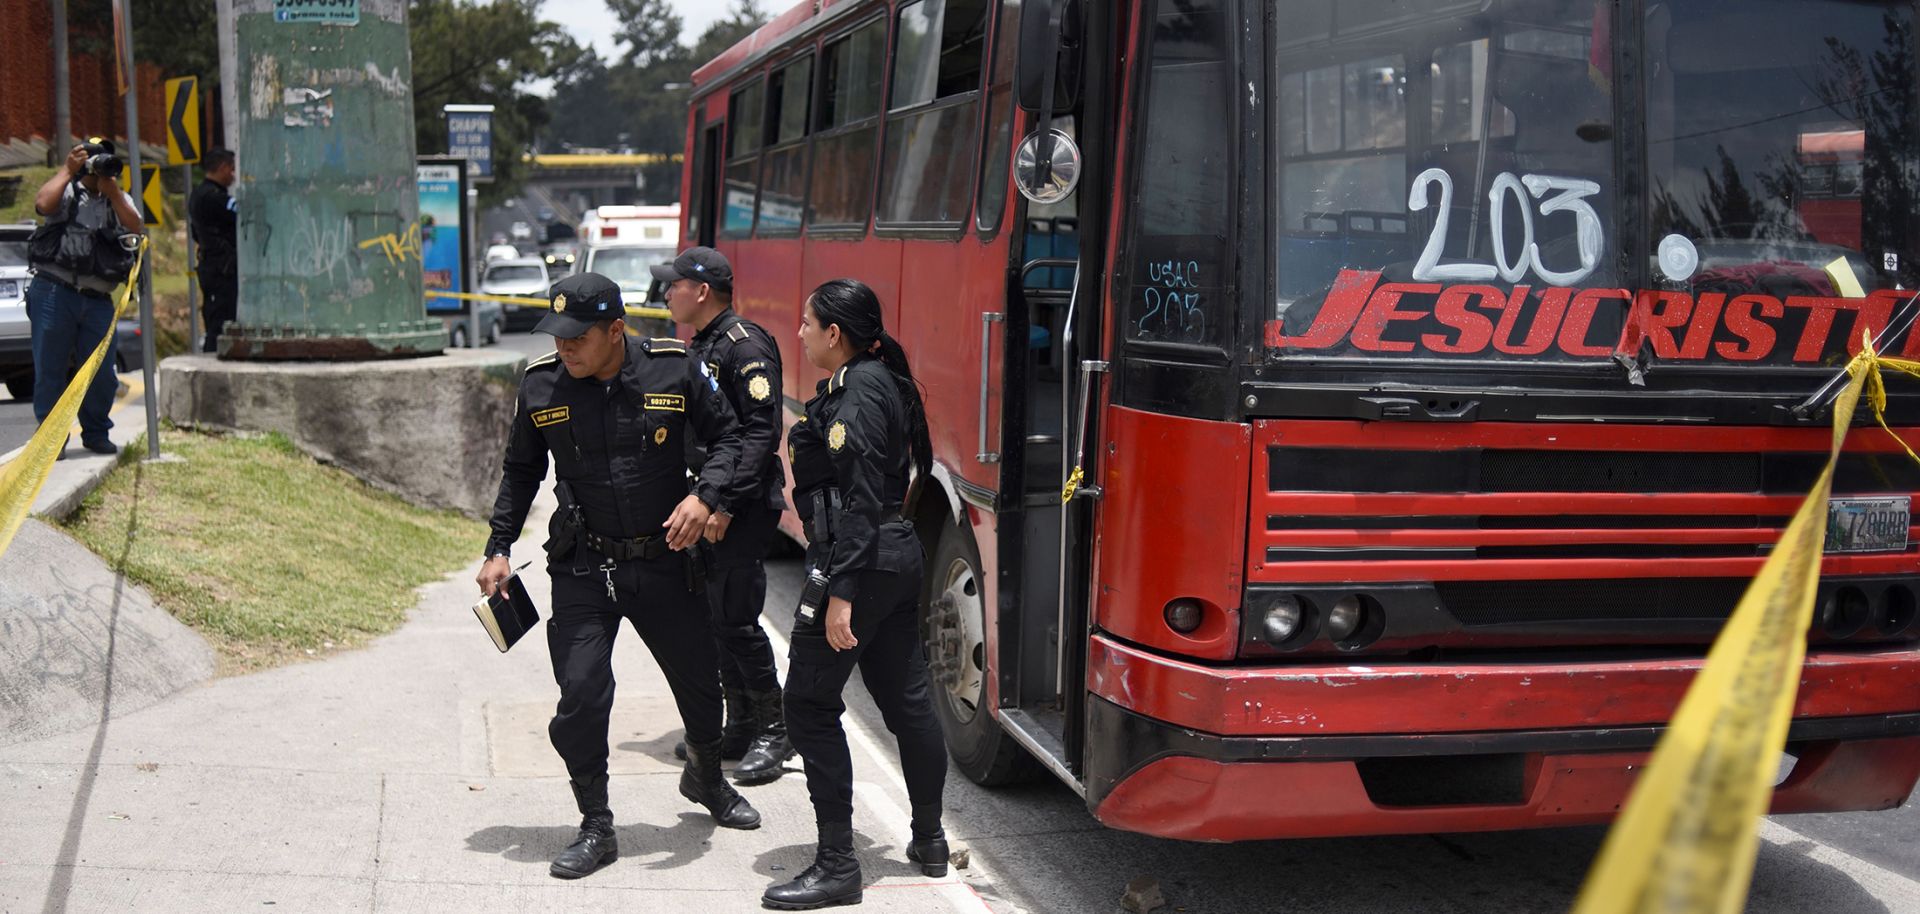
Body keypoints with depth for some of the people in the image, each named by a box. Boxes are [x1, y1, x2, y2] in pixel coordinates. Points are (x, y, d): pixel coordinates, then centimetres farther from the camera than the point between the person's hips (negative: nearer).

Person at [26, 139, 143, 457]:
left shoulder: (119, 199, 17)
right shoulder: (66, 191, 6)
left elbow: (134, 226, -1)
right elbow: (43, 203, -15)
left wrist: (111, 189, -4)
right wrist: (67, 170, -7)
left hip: (97, 299, 3)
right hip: (54, 292, -3)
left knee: (101, 373, 5)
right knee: (50, 368, 0)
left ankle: (95, 433, 20)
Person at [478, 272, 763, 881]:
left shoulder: (674, 369, -11)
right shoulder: (541, 386, -7)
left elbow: (727, 436, 1)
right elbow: (521, 471, 9)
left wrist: (704, 495, -17)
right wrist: (498, 549, 5)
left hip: (662, 560, 1)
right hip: (582, 568, -1)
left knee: (700, 680, 15)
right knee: (581, 695, -10)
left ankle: (706, 778, 46)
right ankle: (596, 829, 8)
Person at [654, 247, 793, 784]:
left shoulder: (745, 346, -14)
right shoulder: (701, 347, 16)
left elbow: (763, 433, -20)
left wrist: (727, 504, -24)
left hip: (745, 508, -10)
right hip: (708, 505, 10)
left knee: (737, 619, -8)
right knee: (714, 618, 12)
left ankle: (774, 733, 3)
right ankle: (740, 727, 21)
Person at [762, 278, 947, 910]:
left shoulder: (858, 392, -15)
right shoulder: (881, 382, 14)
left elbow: (861, 501, -22)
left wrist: (840, 592, -24)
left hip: (858, 563, -10)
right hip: (897, 557, 10)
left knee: (809, 704, -4)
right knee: (905, 699, 17)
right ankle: (929, 841, 30)